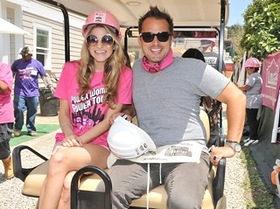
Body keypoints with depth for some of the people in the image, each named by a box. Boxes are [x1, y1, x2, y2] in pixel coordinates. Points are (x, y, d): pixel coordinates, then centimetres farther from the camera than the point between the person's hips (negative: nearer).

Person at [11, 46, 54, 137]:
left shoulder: (37, 63, 5)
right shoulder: (17, 63, 7)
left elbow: (44, 76, 7)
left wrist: (50, 85, 0)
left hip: (33, 93, 0)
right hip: (19, 92, 0)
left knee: (32, 112, 6)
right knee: (18, 110, -8)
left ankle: (31, 129, 20)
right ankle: (17, 128, 9)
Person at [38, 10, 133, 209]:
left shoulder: (124, 74, -2)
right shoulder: (71, 69, 7)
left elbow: (109, 119, -5)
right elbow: (63, 112, 9)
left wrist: (79, 140, -16)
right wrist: (70, 136, -11)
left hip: (102, 146, -2)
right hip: (70, 143, 2)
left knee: (60, 159, -33)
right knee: (66, 184, -31)